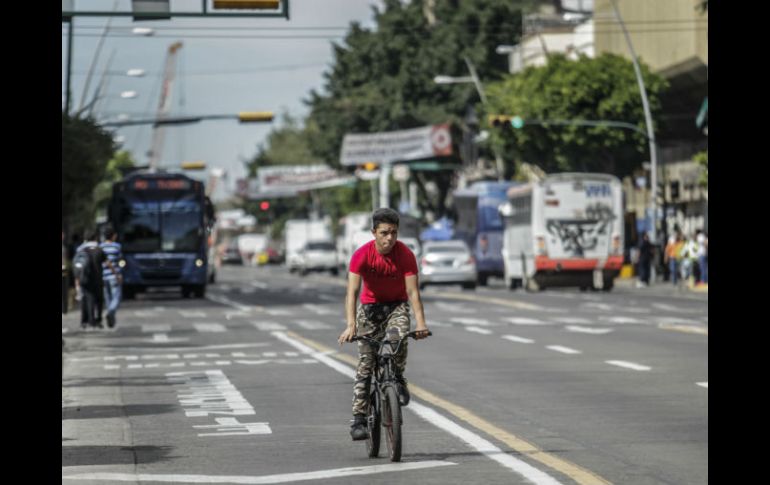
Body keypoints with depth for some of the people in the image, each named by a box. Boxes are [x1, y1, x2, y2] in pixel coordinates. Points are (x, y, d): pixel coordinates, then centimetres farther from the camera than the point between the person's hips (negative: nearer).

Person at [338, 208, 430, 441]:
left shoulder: (405, 255, -20)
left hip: (397, 305, 0)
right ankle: (359, 418, -3)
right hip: (370, 305, 0)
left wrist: (421, 323, -36)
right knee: (365, 363, -6)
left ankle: (398, 379, -4)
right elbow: (352, 292, -28)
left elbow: (413, 291, -23)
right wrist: (350, 325, -41)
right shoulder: (362, 255, -22)